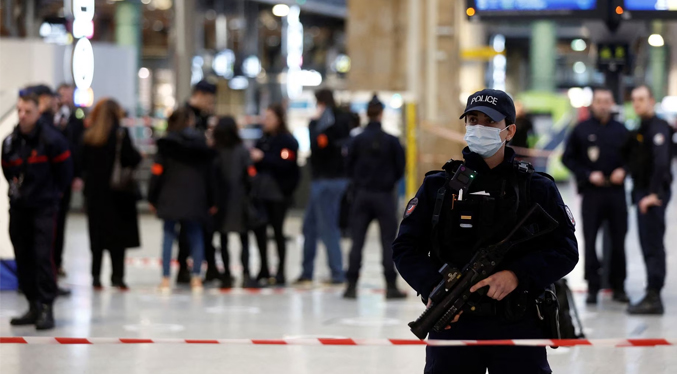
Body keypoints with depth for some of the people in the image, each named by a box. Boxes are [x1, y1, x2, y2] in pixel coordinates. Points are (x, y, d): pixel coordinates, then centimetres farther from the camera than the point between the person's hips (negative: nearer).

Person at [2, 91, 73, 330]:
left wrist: (51, 193, 6)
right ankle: (34, 306, 16)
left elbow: (64, 171, -2)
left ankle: (46, 308, -9)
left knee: (42, 256, -12)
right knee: (23, 257, 7)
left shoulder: (51, 140, -12)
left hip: (44, 207, -5)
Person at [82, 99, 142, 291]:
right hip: (117, 190, -4)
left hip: (94, 190, 4)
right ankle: (117, 276, -1)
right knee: (118, 233, 3)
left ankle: (96, 276, 7)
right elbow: (133, 159, -12)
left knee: (98, 234, 10)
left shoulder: (89, 135, 2)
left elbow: (83, 163, 4)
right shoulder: (120, 133, -9)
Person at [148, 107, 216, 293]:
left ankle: (165, 279, -2)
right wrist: (211, 201, 17)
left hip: (170, 199, -2)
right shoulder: (201, 144, 5)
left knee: (169, 236, 3)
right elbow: (209, 175, 9)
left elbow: (157, 172, -4)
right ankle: (196, 278, 5)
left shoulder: (166, 145, -3)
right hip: (195, 200, 2)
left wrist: (152, 198, 4)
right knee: (196, 236, 10)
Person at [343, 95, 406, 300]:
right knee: (388, 242, 4)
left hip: (361, 194, 1)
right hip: (384, 195, -1)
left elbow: (349, 168, 1)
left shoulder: (358, 140, -4)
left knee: (357, 242, 5)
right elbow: (400, 169, -1)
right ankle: (391, 286, 3)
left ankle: (351, 286, 2)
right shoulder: (391, 141, -7)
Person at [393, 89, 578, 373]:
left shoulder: (538, 188, 5)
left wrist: (517, 275, -17)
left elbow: (565, 251, 0)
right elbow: (405, 248, 5)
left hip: (518, 328, -1)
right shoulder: (437, 186, 8)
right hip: (452, 323, 1)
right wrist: (433, 288, -13)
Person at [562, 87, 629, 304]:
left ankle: (618, 286, 13)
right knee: (590, 241, -3)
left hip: (616, 191, 2)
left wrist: (623, 170, -4)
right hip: (592, 191, -2)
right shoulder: (582, 130, 2)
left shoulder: (621, 130, 8)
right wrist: (588, 175, -8)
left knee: (618, 241, 4)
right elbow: (568, 158, 3)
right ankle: (593, 287, 2)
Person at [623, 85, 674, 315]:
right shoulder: (639, 130, 17)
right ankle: (653, 296, 17)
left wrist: (654, 194, -26)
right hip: (642, 192, 9)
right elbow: (630, 158, 22)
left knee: (653, 245, -9)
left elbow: (661, 162, -22)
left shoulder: (658, 127, -12)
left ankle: (653, 298, -10)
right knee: (648, 244, 12)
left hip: (654, 194, -9)